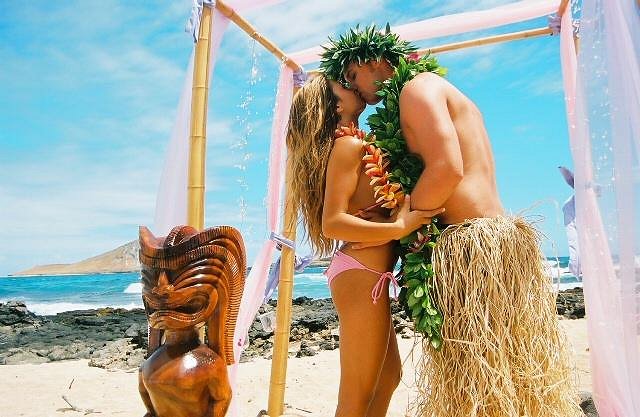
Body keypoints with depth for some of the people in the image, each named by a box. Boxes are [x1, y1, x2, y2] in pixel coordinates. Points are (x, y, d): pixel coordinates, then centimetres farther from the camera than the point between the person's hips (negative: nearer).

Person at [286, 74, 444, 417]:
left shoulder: (356, 144, 17)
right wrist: (399, 227, -28)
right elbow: (333, 222, -21)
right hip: (361, 275, -10)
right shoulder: (349, 144, -11)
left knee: (389, 375, 23)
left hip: (364, 274, 10)